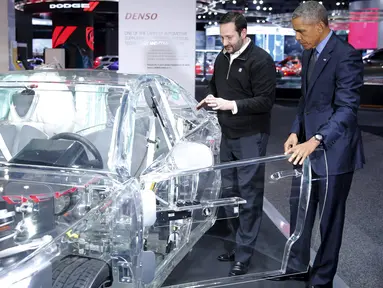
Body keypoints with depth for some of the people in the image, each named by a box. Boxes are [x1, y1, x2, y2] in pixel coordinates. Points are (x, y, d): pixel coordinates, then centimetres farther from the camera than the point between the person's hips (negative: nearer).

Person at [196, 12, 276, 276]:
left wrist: (232, 105, -23)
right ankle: (234, 244, 28)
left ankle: (243, 256, 6)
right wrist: (209, 99, 2)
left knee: (249, 196, -2)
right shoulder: (222, 59, 9)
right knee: (229, 192, 14)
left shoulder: (261, 60, -13)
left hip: (251, 137, -7)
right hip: (228, 135, 7)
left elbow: (266, 100, -16)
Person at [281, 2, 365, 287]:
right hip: (308, 145, 8)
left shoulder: (346, 55, -17)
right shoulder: (309, 54, 10)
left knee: (330, 216, 7)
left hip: (333, 150, -8)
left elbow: (348, 108, -23)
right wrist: (296, 132, 3)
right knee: (299, 207, 17)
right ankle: (296, 265, 36)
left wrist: (316, 140, -30)